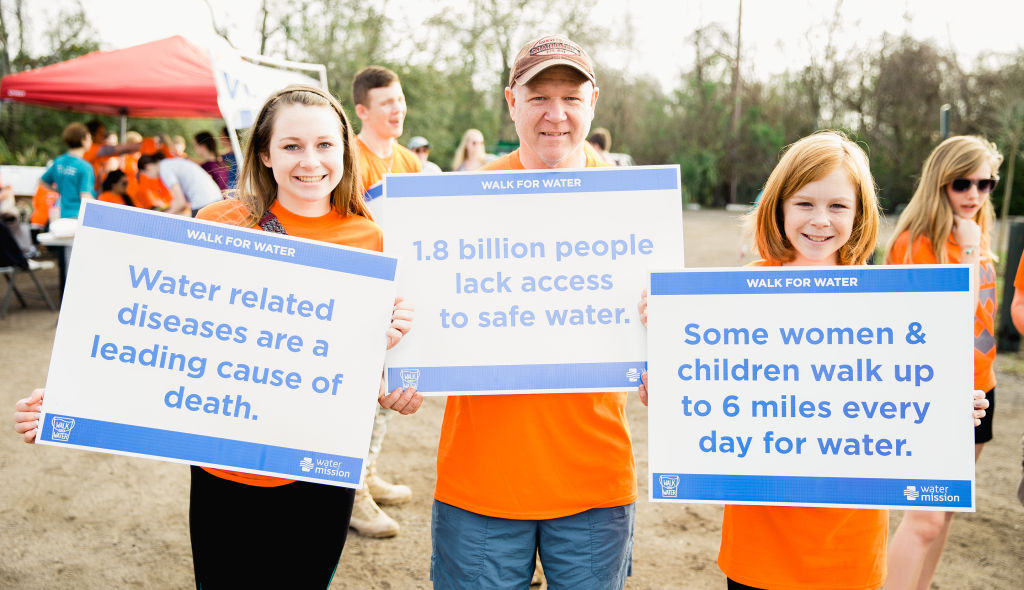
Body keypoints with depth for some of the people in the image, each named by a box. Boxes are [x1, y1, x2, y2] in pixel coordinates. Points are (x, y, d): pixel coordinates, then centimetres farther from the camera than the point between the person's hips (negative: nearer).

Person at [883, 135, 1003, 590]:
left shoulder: (976, 235, 9)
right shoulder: (918, 241, -15)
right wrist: (969, 248, -25)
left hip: (976, 387, 8)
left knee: (948, 506, 16)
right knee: (926, 517, -11)